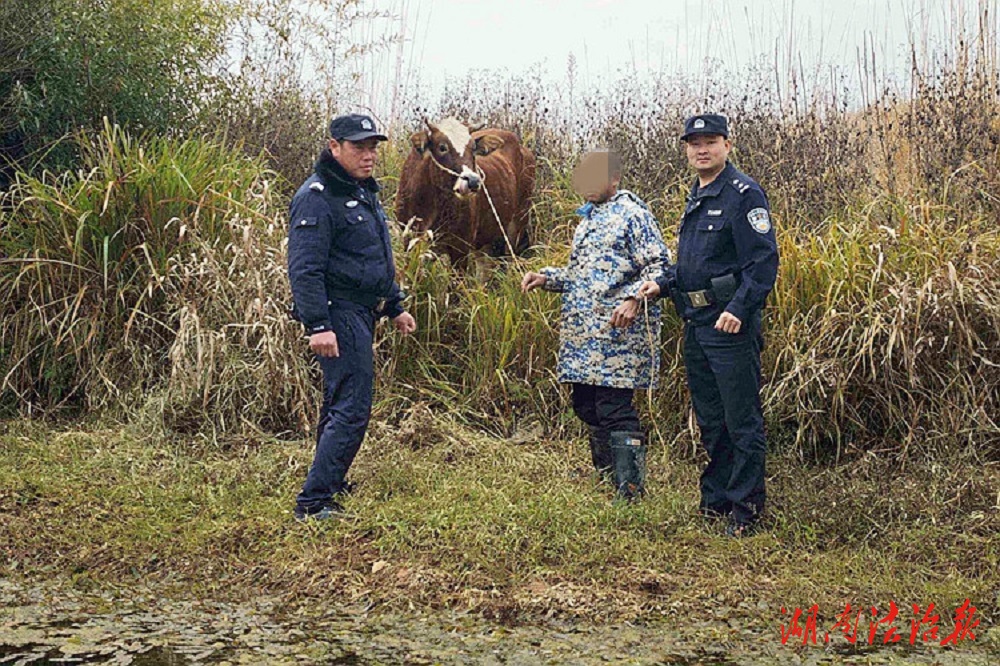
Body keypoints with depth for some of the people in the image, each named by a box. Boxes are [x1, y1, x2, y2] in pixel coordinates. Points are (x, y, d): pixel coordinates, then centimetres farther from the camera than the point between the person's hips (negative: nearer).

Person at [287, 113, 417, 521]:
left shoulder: (363, 193, 17)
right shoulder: (317, 197, -15)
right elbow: (304, 268, -21)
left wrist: (395, 307, 26)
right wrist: (317, 326, -27)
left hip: (362, 315, 10)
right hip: (339, 317, -10)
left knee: (340, 403, 19)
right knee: (351, 410, -14)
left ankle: (332, 485, 32)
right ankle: (312, 503, -12)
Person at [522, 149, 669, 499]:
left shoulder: (632, 214, -6)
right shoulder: (588, 218, 20)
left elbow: (659, 266, -13)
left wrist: (633, 299, -26)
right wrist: (546, 277, 14)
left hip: (618, 331, -9)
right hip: (583, 334, 9)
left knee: (614, 409, -11)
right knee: (586, 405, 13)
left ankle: (629, 491, -6)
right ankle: (603, 479, 26)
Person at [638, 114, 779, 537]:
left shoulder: (744, 194, -10)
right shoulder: (695, 197, 18)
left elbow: (764, 261, -17)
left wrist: (739, 309, -26)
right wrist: (662, 284, 9)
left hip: (730, 324, -9)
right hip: (696, 324, 9)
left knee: (741, 420, -4)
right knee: (709, 419, 16)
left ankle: (746, 508, 3)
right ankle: (715, 500, 26)